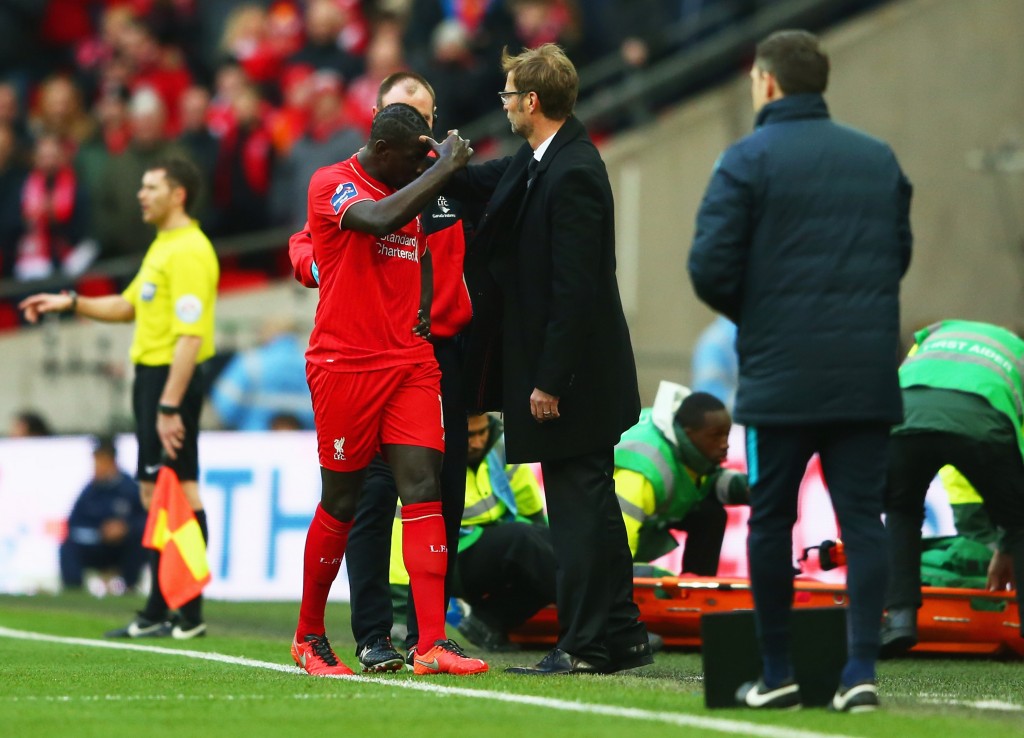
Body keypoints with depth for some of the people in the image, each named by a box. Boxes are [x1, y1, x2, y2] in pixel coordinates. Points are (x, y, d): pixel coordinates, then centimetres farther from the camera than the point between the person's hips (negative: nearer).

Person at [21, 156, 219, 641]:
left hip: (172, 378, -11)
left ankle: (189, 614, -9)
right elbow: (127, 306, 30)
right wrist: (71, 304, 18)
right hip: (150, 377, 11)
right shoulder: (162, 247, 18)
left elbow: (190, 336, -21)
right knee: (155, 492, 11)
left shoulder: (189, 252, -15)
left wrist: (169, 406, -25)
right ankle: (158, 612, 16)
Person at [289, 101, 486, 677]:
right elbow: (380, 219, -29)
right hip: (346, 365, -6)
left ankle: (433, 643, -14)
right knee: (341, 502, 2)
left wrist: (422, 311, 15)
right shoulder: (332, 184, -8)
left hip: (410, 363, 6)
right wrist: (445, 166, -22)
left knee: (424, 489, -8)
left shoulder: (411, 194, 15)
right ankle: (309, 636, 21)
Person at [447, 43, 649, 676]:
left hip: (572, 374, -10)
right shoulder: (537, 162, 8)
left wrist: (550, 382, -21)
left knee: (577, 506, -5)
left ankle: (585, 646, -1)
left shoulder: (573, 175, -21)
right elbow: (483, 184, 28)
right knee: (591, 505, 14)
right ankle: (621, 636, 21)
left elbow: (574, 289, -23)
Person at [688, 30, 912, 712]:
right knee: (862, 520, 3)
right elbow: (899, 253, 16)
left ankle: (777, 675, 12)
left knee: (771, 521, 7)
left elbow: (710, 267, -8)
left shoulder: (749, 159, -4)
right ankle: (862, 670, -5)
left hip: (780, 376, -3)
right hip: (868, 377, 3)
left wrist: (751, 317, 10)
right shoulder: (880, 159, 11)